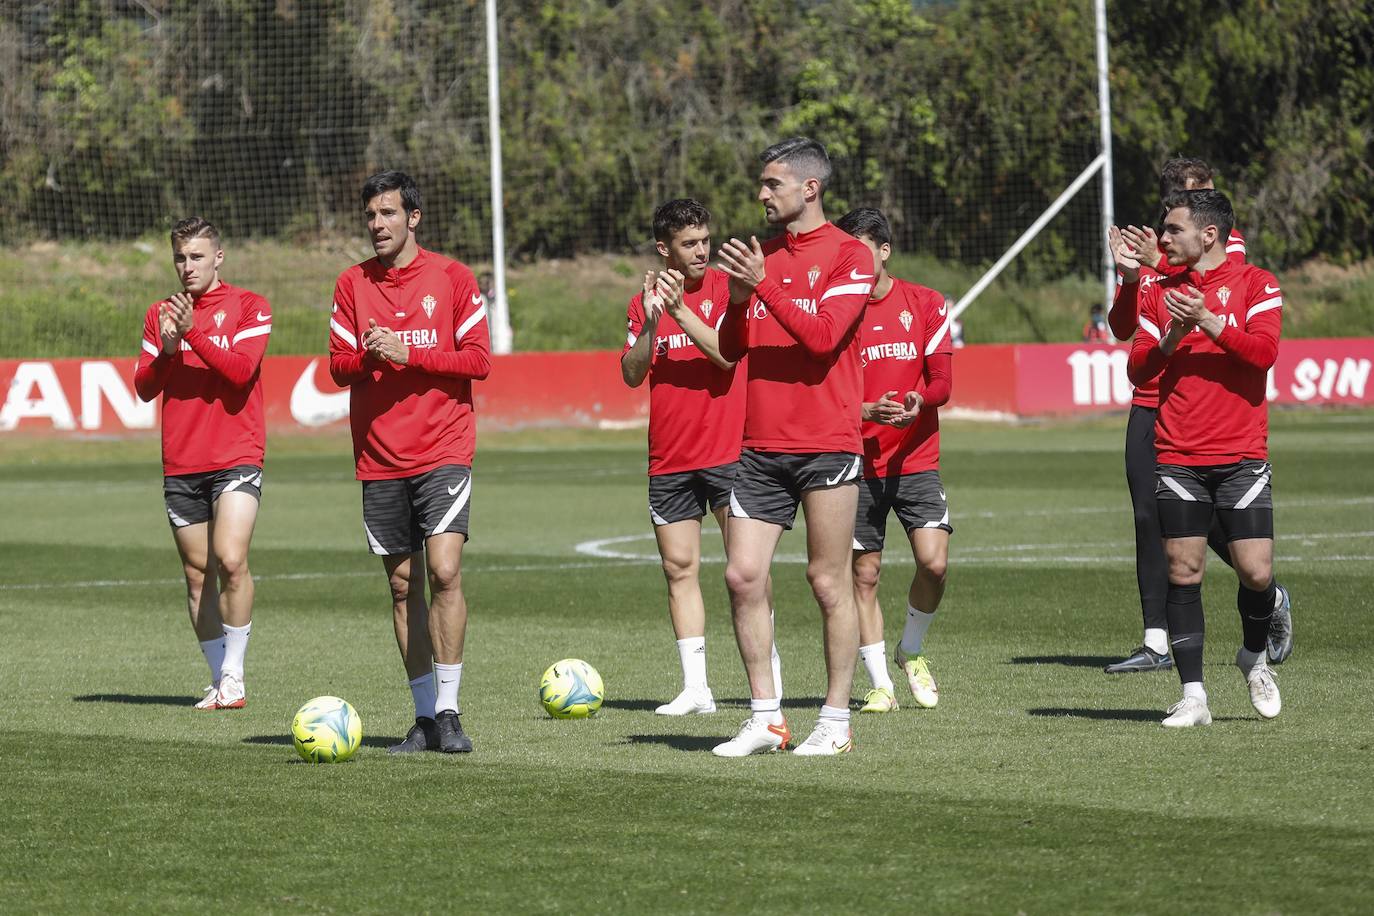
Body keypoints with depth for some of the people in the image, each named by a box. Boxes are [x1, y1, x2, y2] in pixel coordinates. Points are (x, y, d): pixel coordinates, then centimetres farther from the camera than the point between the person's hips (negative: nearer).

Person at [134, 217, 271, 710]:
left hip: (236, 459, -4)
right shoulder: (161, 313, 12)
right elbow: (144, 387, 6)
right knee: (197, 573, 5)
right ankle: (219, 681, 12)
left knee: (230, 560, -19)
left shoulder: (249, 307, 0)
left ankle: (233, 676, -10)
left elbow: (241, 371, -13)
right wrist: (166, 350, -12)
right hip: (181, 464, 4)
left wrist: (194, 333, -20)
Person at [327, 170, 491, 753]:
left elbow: (478, 359, -4)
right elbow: (339, 366, 7)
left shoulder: (452, 278, 0)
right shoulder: (353, 284, 8)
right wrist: (369, 356, -15)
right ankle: (425, 716, 12)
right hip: (379, 458, 3)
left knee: (444, 571, -16)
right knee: (403, 584, 6)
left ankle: (449, 711, -11)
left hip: (443, 452, -3)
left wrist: (407, 354, -14)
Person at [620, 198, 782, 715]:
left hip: (727, 452, -4)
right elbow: (631, 375, 2)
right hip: (669, 459, 4)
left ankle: (768, 670, 6)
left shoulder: (727, 288, -1)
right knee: (679, 568, 1)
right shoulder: (645, 301, 10)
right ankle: (695, 688, 3)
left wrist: (681, 312, -23)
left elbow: (727, 354, -14)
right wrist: (650, 323, -14)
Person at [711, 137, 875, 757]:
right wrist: (738, 297, -5)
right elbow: (730, 350, 13)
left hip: (826, 446, -6)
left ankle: (836, 721, 6)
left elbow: (822, 335, -16)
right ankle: (765, 718, 6)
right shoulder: (763, 254, 15)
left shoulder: (849, 257, -4)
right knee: (743, 575, -2)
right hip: (761, 447, 6)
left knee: (829, 582, -1)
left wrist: (764, 284, -18)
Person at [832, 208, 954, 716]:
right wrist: (867, 411, -20)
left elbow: (941, 380, 0)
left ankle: (911, 650, 13)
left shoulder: (925, 303, 3)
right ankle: (880, 683, 10)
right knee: (864, 573, 0)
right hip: (858, 460, 0)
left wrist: (918, 400, -22)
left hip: (916, 458, 0)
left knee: (933, 561, -14)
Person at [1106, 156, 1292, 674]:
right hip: (1150, 404, 4)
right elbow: (1123, 329, 7)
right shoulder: (1147, 248, 10)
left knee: (1212, 521, -4)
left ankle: (1273, 601, 23)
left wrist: (1160, 265, -25)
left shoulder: (1228, 244, 0)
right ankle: (1156, 645, 4)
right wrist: (1128, 277, -9)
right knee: (1149, 519, -1)